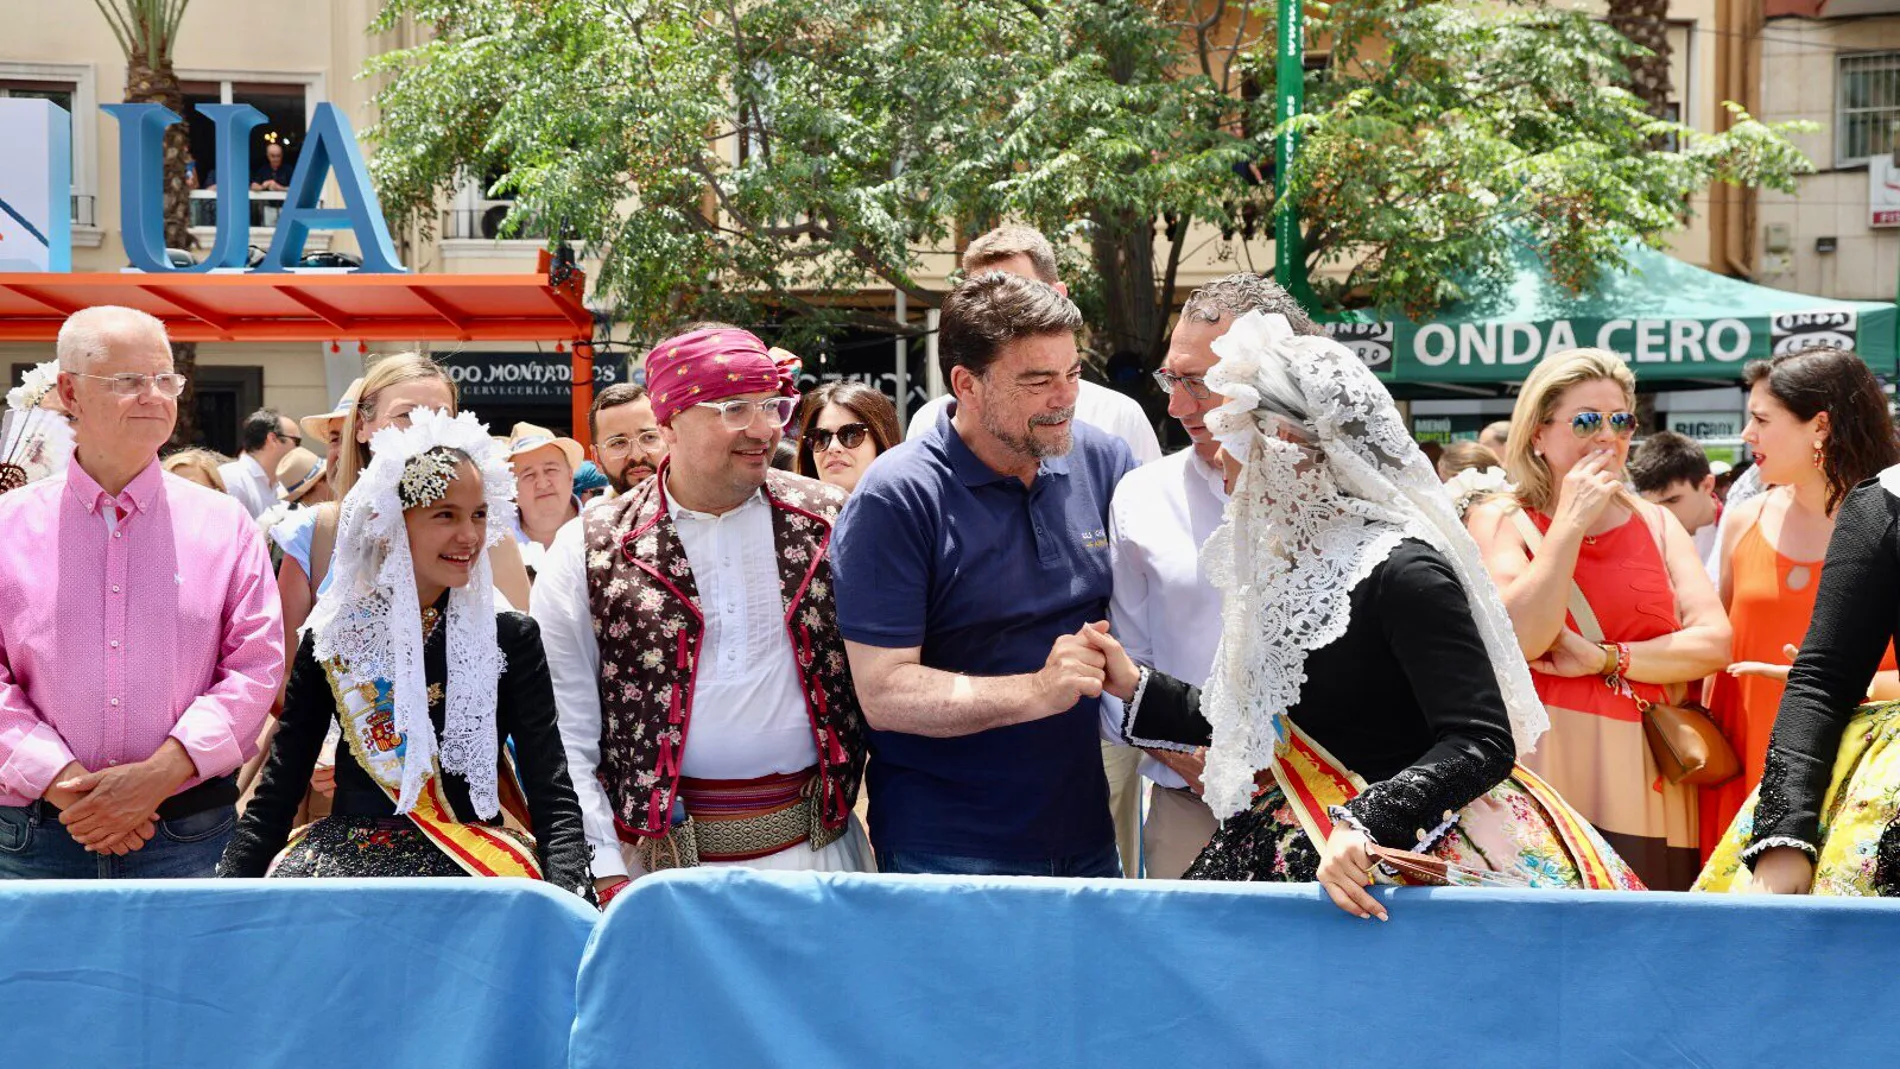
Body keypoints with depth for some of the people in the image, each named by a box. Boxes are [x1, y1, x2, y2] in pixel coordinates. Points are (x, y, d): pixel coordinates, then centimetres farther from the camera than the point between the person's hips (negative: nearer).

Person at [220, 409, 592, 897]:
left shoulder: (511, 637, 4)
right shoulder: (332, 637, 7)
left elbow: (554, 801, -2)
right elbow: (275, 795, 6)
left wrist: (572, 904, -22)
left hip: (477, 857, -3)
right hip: (350, 853, 3)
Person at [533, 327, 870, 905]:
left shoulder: (829, 522, 5)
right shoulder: (587, 551, 1)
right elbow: (567, 732, 1)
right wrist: (605, 873, -6)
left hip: (816, 854, 2)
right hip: (659, 861, -1)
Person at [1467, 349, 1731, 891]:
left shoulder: (1656, 523, 15)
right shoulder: (1499, 520, 5)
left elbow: (1715, 642, 3)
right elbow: (1520, 640, -12)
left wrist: (1601, 659, -7)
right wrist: (1570, 522, -10)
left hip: (1645, 780, 3)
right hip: (1547, 776, -3)